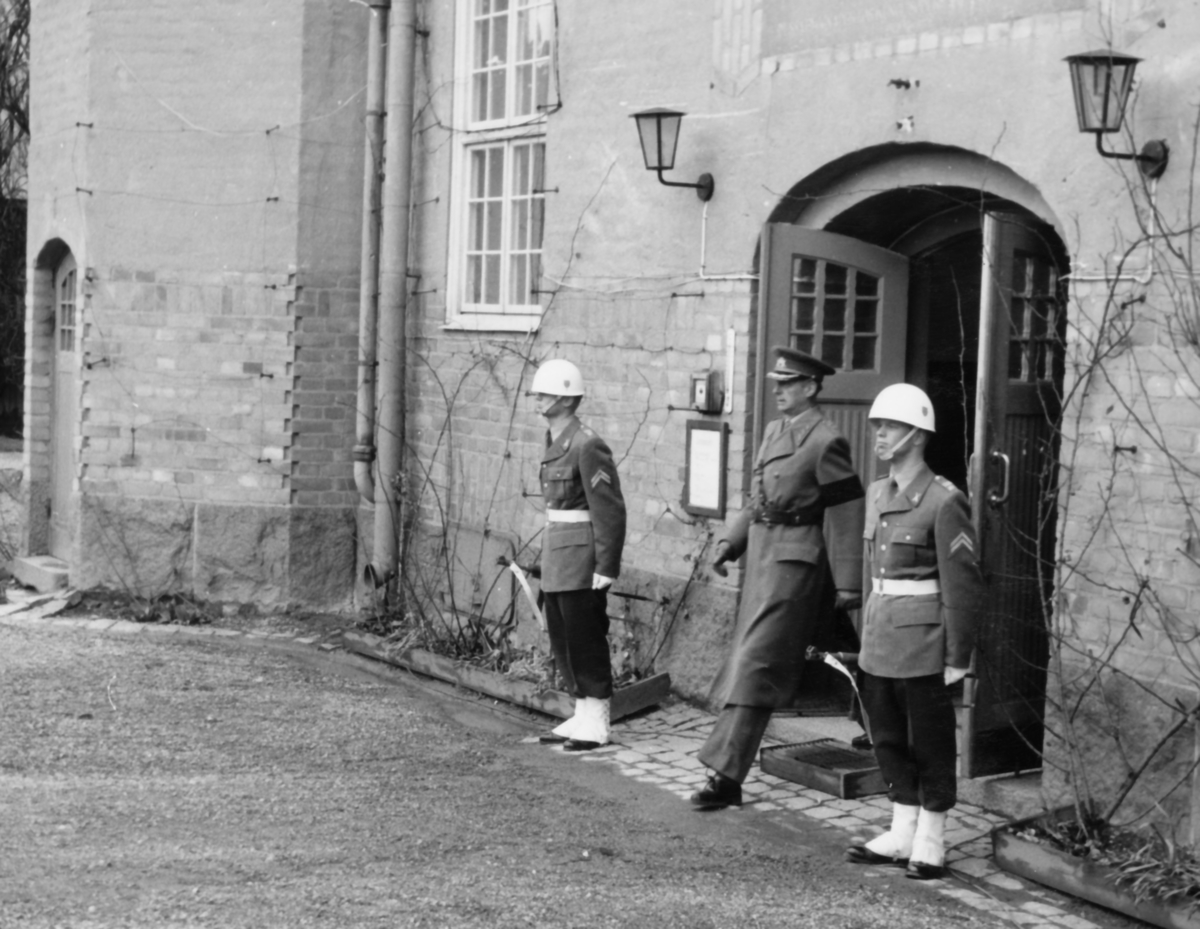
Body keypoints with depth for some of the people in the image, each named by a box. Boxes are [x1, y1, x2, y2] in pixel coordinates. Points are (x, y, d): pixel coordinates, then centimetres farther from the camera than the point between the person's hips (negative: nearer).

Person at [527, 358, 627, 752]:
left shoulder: (586, 446, -16)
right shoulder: (554, 442, 12)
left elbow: (610, 510, -18)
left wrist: (606, 568, -20)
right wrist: (548, 554, 17)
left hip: (581, 556, -9)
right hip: (556, 556, 9)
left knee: (586, 642, -2)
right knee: (562, 642, 14)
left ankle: (596, 726, 8)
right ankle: (582, 716, 24)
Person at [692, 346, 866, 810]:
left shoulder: (826, 442, -12)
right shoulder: (774, 430, 14)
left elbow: (847, 516, -12)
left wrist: (848, 584, -13)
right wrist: (731, 541, 13)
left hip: (795, 560, -9)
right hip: (762, 553, 9)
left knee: (755, 664, -10)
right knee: (748, 661, 16)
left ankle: (726, 776, -10)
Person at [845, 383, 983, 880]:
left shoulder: (943, 501, -13)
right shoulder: (877, 493, 9)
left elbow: (963, 584, -14)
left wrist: (958, 657, -14)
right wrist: (867, 630, 17)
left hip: (922, 642, -7)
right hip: (880, 638, 7)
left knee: (929, 744, 5)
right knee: (889, 740, 14)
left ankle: (930, 845, 16)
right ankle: (901, 835, 26)